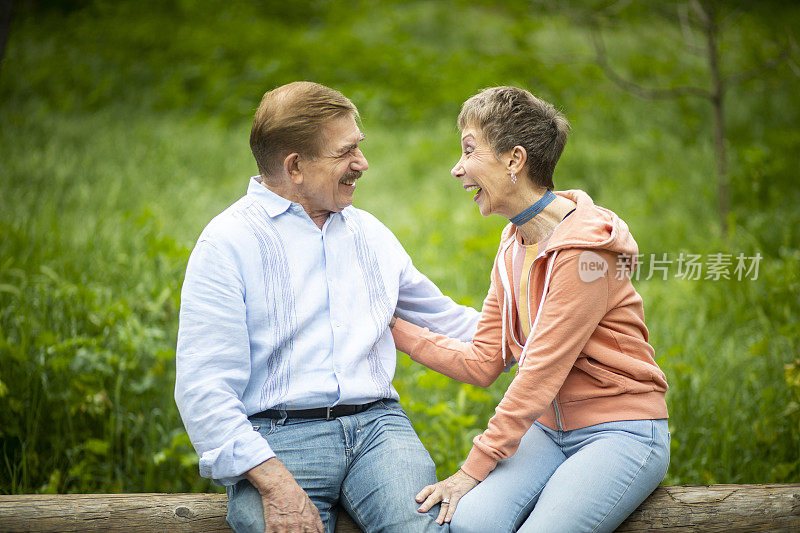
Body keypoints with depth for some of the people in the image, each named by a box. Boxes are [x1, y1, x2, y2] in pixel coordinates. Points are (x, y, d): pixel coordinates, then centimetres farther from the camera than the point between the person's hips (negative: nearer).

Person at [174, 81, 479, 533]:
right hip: (276, 436, -3)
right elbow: (203, 387, -9)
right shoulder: (227, 243, -1)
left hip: (377, 424, 4)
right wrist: (274, 480, -20)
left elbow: (444, 318, 30)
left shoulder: (369, 233, 19)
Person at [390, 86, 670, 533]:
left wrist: (474, 468, -18)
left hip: (621, 433, -6)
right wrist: (394, 327, 5)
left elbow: (540, 374, -20)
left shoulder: (584, 249, -17)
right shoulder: (512, 250, 10)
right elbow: (483, 362, 8)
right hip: (546, 429, 6)